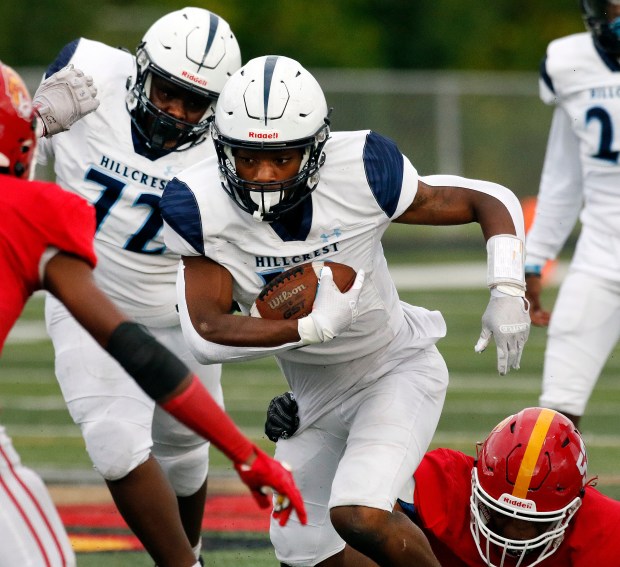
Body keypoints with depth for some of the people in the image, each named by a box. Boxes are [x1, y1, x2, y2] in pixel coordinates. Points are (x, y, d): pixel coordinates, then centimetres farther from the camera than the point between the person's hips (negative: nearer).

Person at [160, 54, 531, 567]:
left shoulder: (359, 174, -26)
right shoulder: (203, 206, -23)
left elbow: (491, 200, -14)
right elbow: (205, 335, -25)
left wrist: (508, 291, -30)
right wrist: (313, 327, -32)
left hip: (396, 370, -4)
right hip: (315, 390, 4)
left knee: (358, 517, -25)